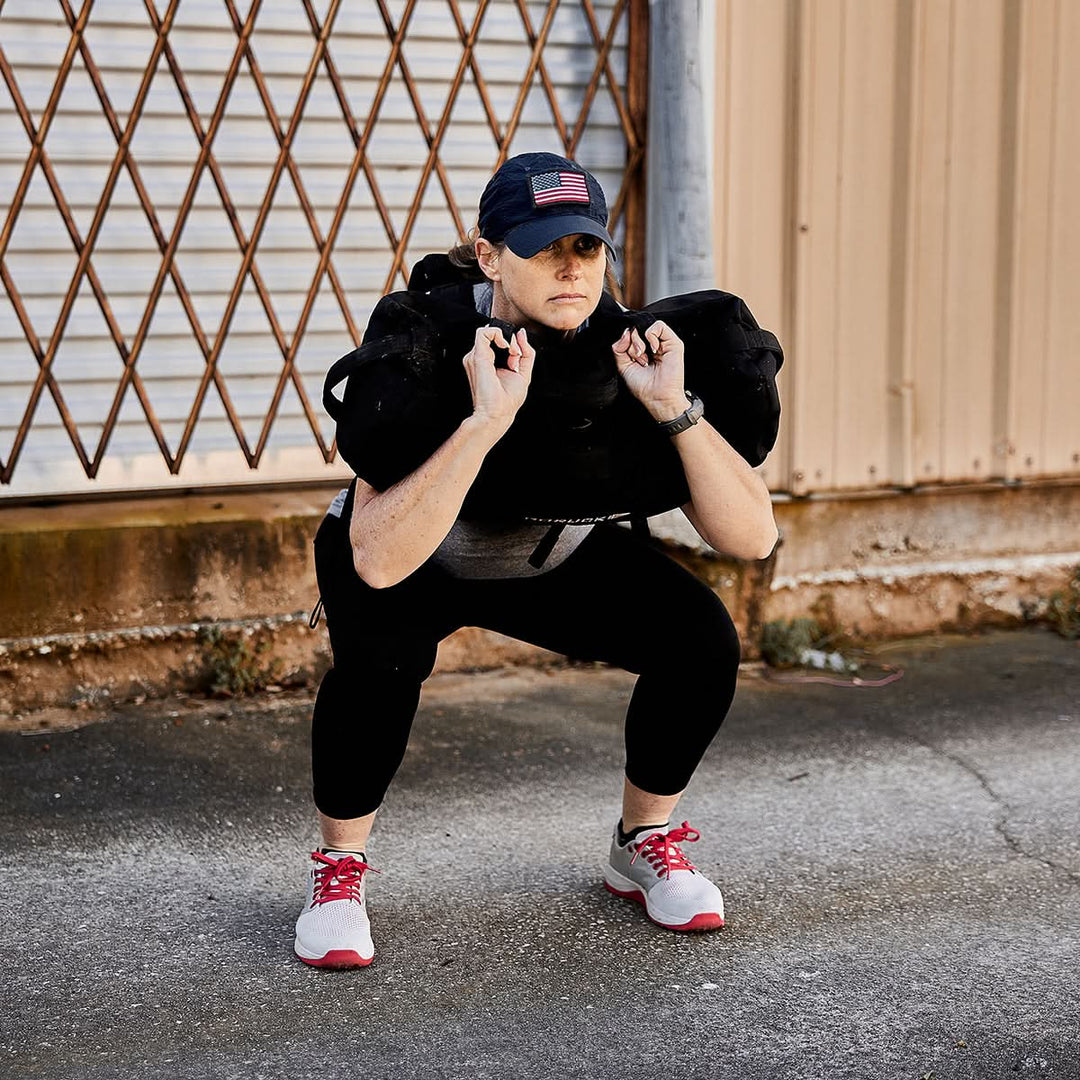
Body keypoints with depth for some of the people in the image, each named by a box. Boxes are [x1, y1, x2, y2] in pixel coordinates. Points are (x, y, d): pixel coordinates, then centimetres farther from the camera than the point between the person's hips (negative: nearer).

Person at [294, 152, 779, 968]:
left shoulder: (626, 355, -25)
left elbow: (754, 539, -29)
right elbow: (379, 562, -46)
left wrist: (672, 406, -41)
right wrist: (487, 419, -53)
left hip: (557, 561, 3)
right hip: (416, 560, -3)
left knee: (701, 638, -18)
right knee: (380, 648, -35)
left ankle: (645, 846, 8)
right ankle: (340, 870, -9)